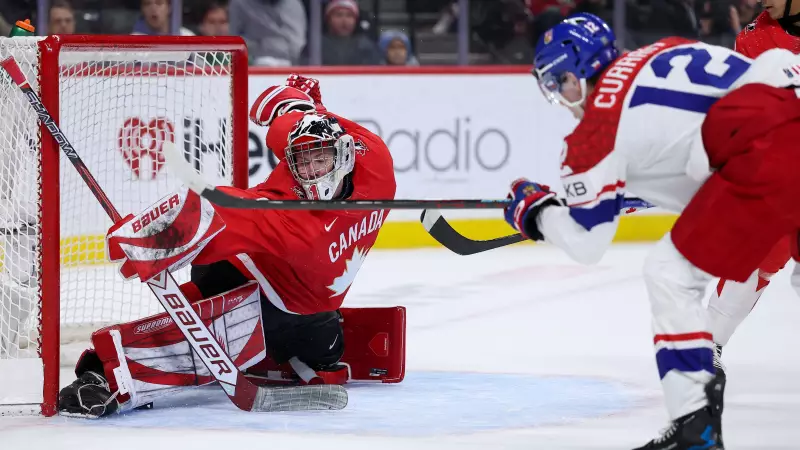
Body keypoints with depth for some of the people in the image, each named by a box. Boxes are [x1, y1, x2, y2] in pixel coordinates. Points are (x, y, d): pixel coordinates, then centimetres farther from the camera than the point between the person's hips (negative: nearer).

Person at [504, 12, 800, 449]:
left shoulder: (599, 125, 8)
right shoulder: (665, 53, 27)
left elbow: (584, 242, 12)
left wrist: (534, 210, 33)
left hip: (765, 156, -7)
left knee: (671, 272, 5)